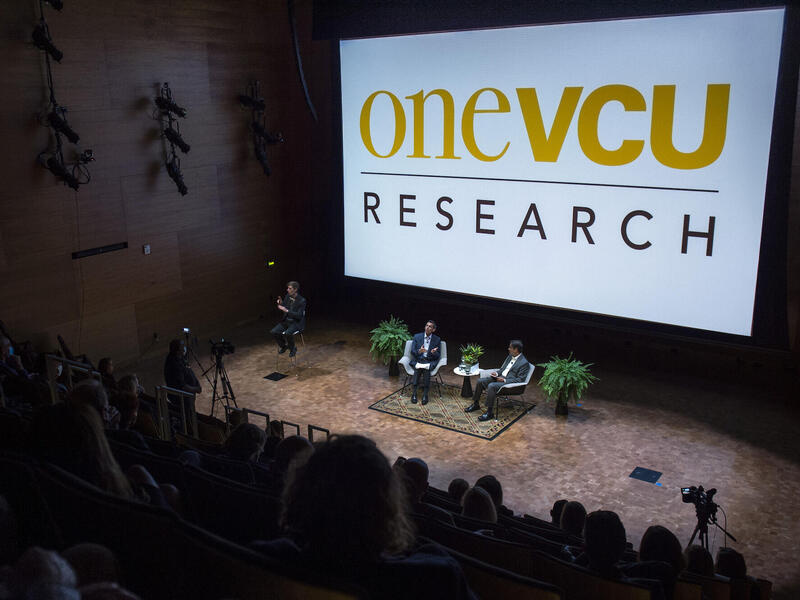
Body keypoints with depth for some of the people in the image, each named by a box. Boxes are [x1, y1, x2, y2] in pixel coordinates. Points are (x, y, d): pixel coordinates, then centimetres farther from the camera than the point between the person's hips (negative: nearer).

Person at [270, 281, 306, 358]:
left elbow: (299, 316, -22)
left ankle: (292, 348, -5)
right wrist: (280, 304, -12)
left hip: (297, 323, -6)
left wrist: (286, 310, -29)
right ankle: (284, 346, 11)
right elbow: (282, 309, 11)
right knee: (273, 332, -15)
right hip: (286, 321, 6)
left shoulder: (302, 301, -17)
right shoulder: (287, 296, 1)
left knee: (288, 333, -34)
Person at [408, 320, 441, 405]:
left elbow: (438, 356, 7)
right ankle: (414, 393, -32)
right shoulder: (417, 337, 8)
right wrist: (419, 351, -20)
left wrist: (434, 353, -17)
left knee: (426, 368, -33)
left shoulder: (437, 339, 9)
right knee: (417, 367, -33)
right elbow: (412, 351, 3)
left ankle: (425, 394, -32)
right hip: (417, 360, 0)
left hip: (430, 361, 0)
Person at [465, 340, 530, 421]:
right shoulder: (510, 356, 13)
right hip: (500, 376, 8)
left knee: (491, 386, -33)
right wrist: (497, 373, 2)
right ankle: (476, 404, 8)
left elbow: (519, 380, -15)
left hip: (508, 382, -8)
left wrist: (504, 380, -21)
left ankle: (490, 412, -26)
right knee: (480, 381, -7)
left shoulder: (524, 363, -12)